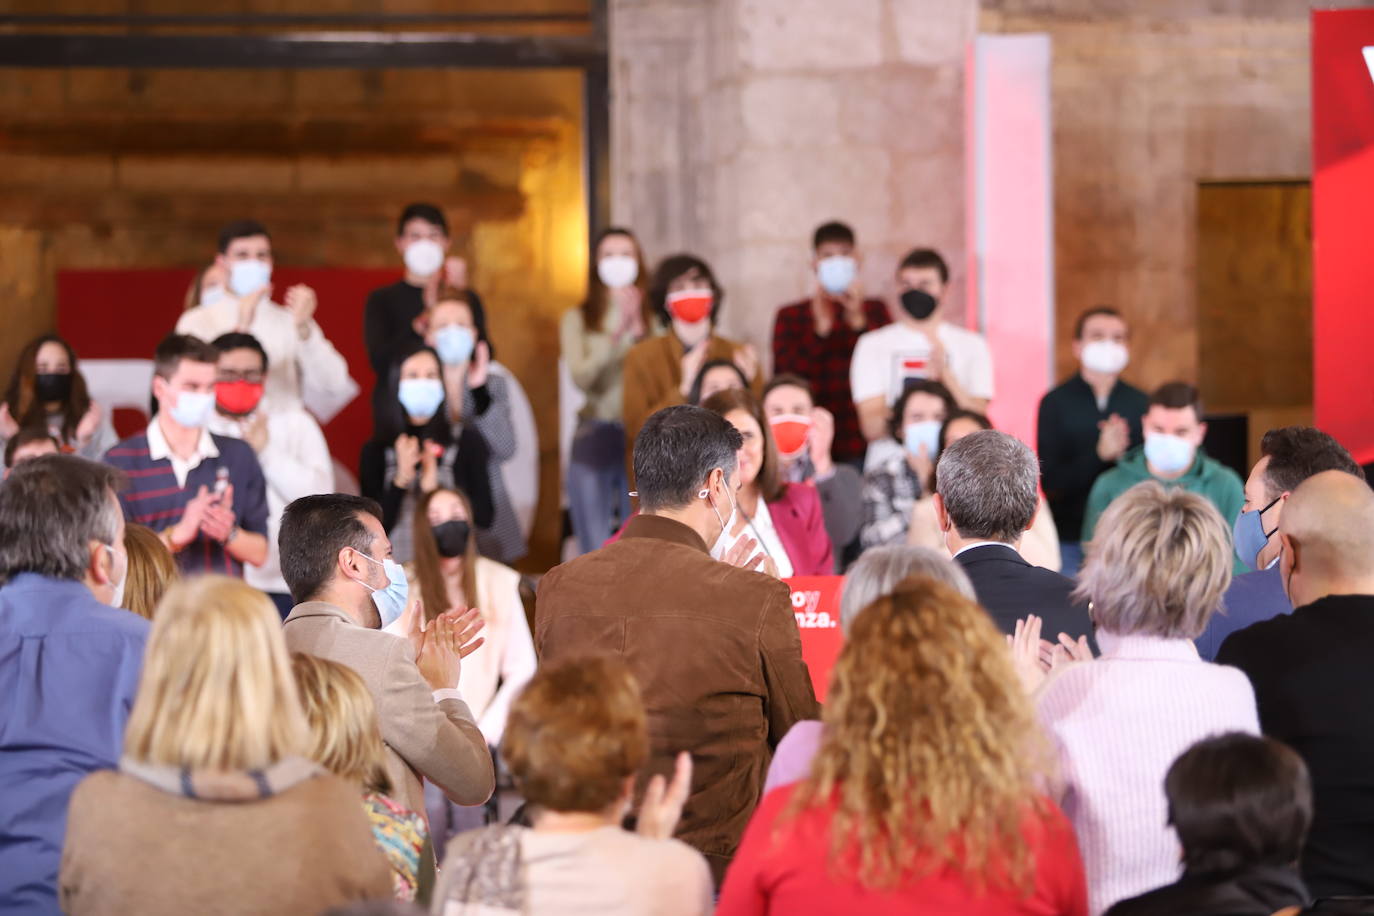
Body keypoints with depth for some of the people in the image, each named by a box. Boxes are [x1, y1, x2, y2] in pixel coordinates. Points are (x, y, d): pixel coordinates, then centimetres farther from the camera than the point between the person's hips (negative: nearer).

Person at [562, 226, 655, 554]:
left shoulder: (654, 319, 7)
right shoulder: (577, 320, 7)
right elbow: (581, 376, -7)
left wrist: (639, 330, -16)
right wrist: (618, 333, -16)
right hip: (595, 438, 0)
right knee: (595, 555, -1)